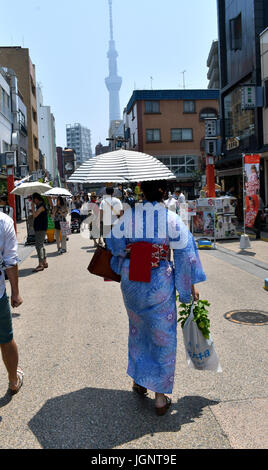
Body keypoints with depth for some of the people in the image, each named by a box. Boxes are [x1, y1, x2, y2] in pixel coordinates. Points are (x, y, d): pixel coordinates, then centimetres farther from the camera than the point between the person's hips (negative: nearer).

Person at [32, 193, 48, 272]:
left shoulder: (42, 206, -14)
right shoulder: (39, 206, 16)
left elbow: (35, 215, -23)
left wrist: (32, 206, -16)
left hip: (41, 229, -11)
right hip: (38, 228, 11)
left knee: (39, 245, -13)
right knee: (41, 245, 14)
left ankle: (40, 265, -14)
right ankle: (44, 263, 21)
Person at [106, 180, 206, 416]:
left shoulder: (128, 216, -5)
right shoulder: (172, 219, -11)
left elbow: (115, 246, 2)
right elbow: (186, 254, -8)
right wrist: (192, 286, 1)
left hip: (132, 282, 3)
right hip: (160, 283, -3)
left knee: (138, 329, 23)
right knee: (162, 335, 10)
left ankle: (139, 381, 38)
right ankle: (160, 395, 17)